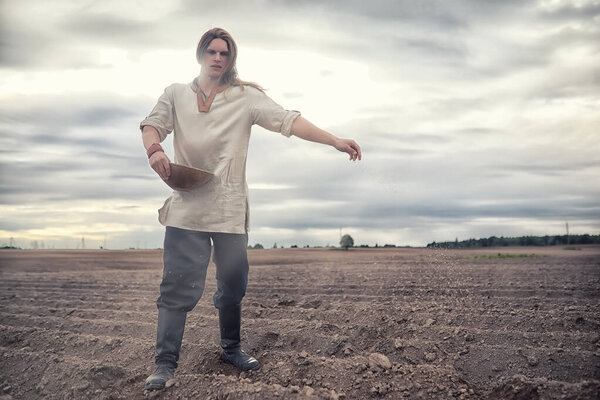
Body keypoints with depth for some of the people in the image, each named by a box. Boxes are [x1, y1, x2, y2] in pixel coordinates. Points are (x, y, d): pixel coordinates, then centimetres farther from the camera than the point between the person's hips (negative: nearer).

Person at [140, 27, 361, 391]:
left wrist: (335, 140, -16)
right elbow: (152, 124, 5)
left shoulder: (246, 96, 5)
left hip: (231, 208, 1)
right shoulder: (177, 94, 13)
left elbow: (288, 120, -5)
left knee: (234, 283, 8)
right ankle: (166, 362, 2)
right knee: (180, 284, -6)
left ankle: (231, 348, 27)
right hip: (187, 205, 0)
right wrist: (154, 149, -19)